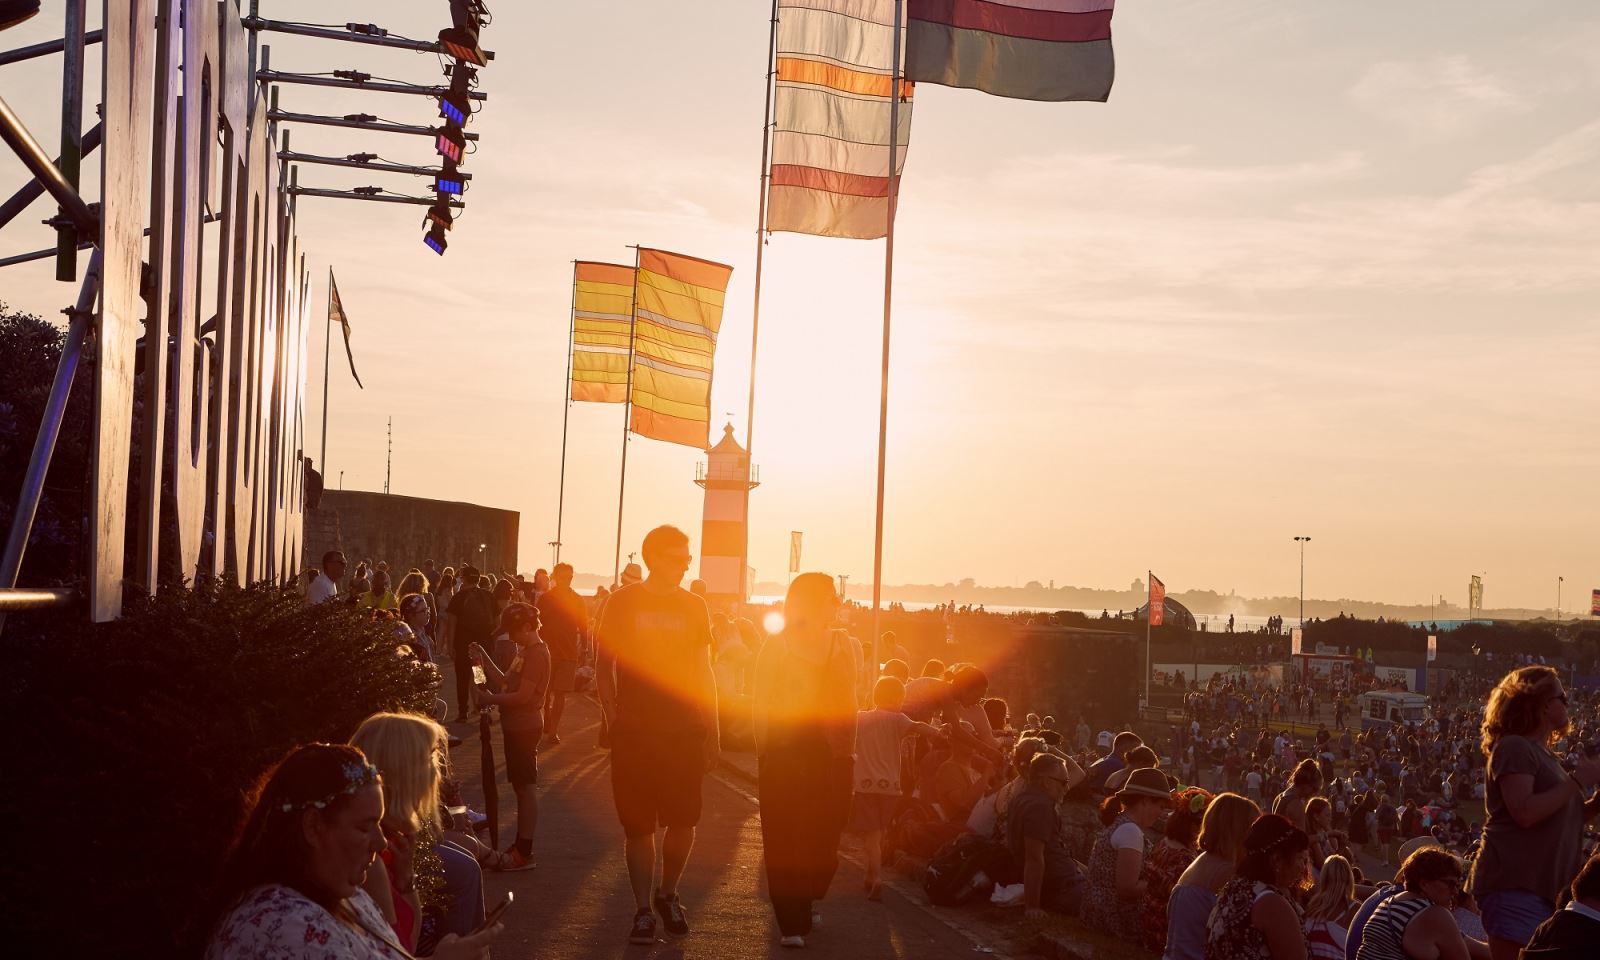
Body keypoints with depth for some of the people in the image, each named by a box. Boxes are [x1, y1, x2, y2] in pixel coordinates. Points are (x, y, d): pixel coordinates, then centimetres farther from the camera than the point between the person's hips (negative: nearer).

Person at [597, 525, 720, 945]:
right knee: (637, 824, 1)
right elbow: (604, 664, 2)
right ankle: (643, 909, 12)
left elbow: (703, 673, 10)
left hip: (684, 730, 2)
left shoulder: (694, 607, 6)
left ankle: (668, 895, 23)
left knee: (684, 820, 0)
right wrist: (612, 717, -8)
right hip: (635, 732, -2)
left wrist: (712, 732, 7)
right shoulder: (624, 602, -1)